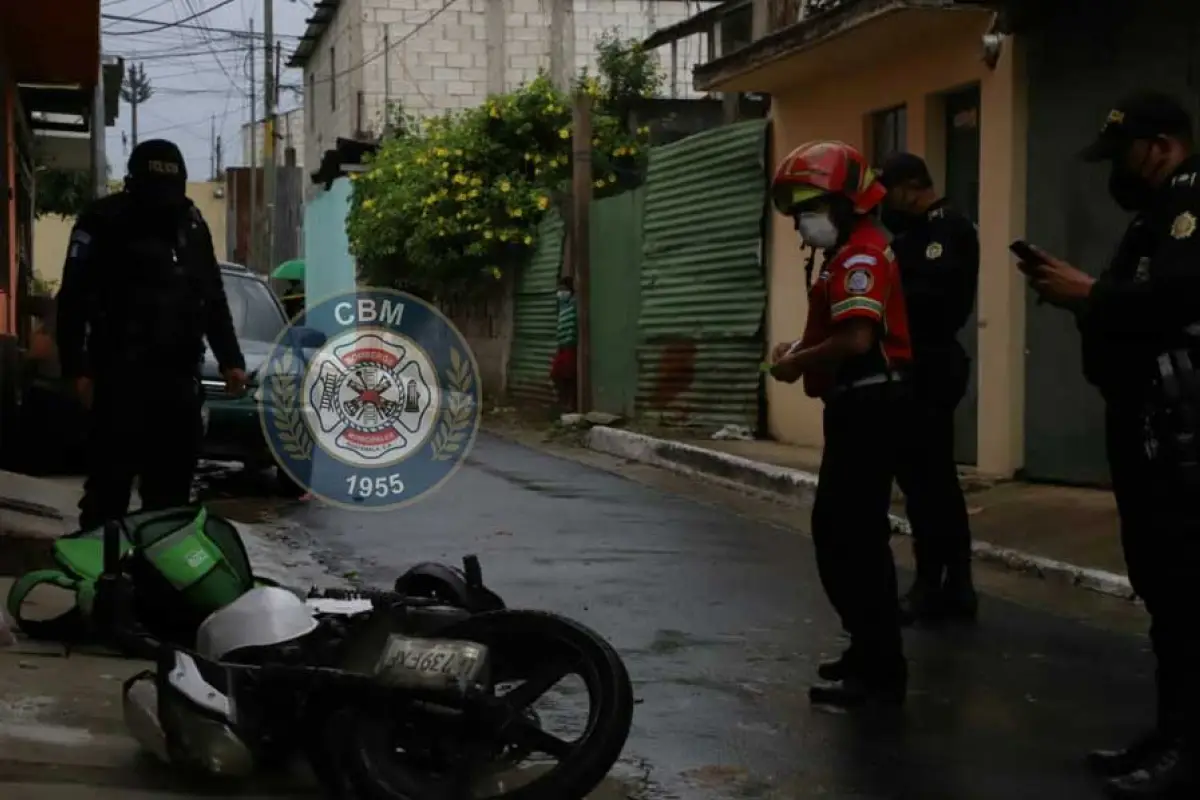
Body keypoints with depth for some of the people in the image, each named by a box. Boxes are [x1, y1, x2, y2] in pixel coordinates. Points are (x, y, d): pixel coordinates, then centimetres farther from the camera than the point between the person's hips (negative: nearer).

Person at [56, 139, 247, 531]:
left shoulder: (191, 222, 13)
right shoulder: (103, 222, -4)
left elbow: (213, 297, 20)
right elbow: (73, 300, -7)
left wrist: (230, 359, 15)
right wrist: (77, 367, -14)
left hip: (179, 373, 5)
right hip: (120, 373, -5)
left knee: (172, 481, 9)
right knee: (110, 480, -6)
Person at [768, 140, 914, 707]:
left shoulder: (860, 255, -16)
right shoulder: (849, 256, 18)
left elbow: (856, 339, -28)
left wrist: (798, 363, -14)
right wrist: (801, 351, 2)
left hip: (868, 407, -11)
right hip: (859, 406, 11)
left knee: (853, 538, -8)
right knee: (840, 531, 16)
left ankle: (881, 671, -3)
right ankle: (872, 651, 25)